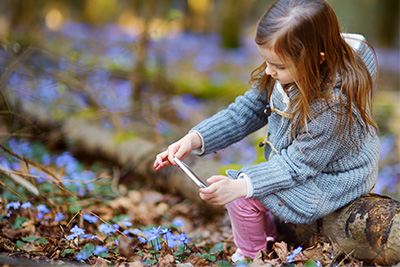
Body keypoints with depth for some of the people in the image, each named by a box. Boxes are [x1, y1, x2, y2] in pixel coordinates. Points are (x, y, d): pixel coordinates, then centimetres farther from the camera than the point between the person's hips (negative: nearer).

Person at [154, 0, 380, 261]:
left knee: (242, 198, -13)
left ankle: (250, 256, 16)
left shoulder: (335, 103, -37)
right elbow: (248, 110, -4)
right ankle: (270, 239, 36)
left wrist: (242, 186, -37)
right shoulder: (286, 73, -13)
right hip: (303, 162, 9)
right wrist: (195, 139, -14)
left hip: (330, 183, -8)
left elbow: (298, 165, -29)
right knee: (237, 180, 16)